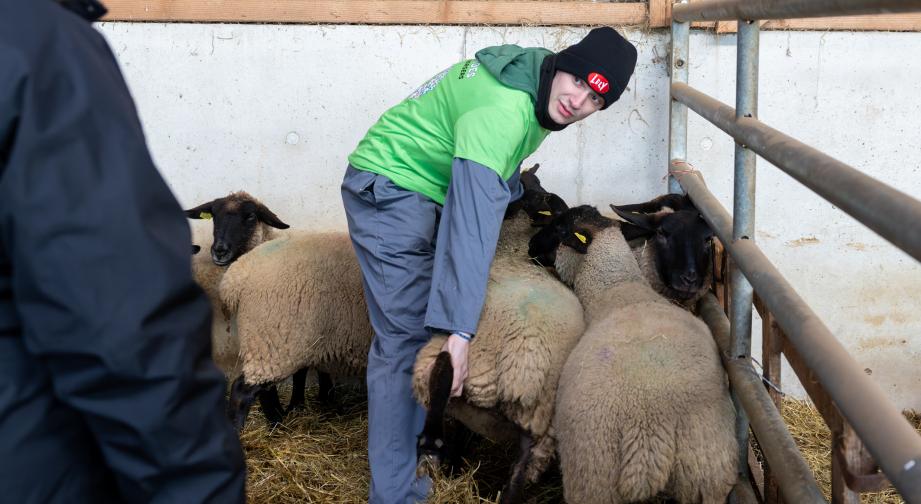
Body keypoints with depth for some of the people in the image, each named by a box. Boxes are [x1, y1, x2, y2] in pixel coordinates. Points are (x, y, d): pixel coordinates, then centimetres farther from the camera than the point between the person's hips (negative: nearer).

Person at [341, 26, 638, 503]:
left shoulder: (533, 79, -2)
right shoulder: (501, 111, -32)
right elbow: (473, 223, -39)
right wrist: (459, 329, -43)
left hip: (424, 190, 10)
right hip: (389, 192, -10)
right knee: (405, 337, -11)